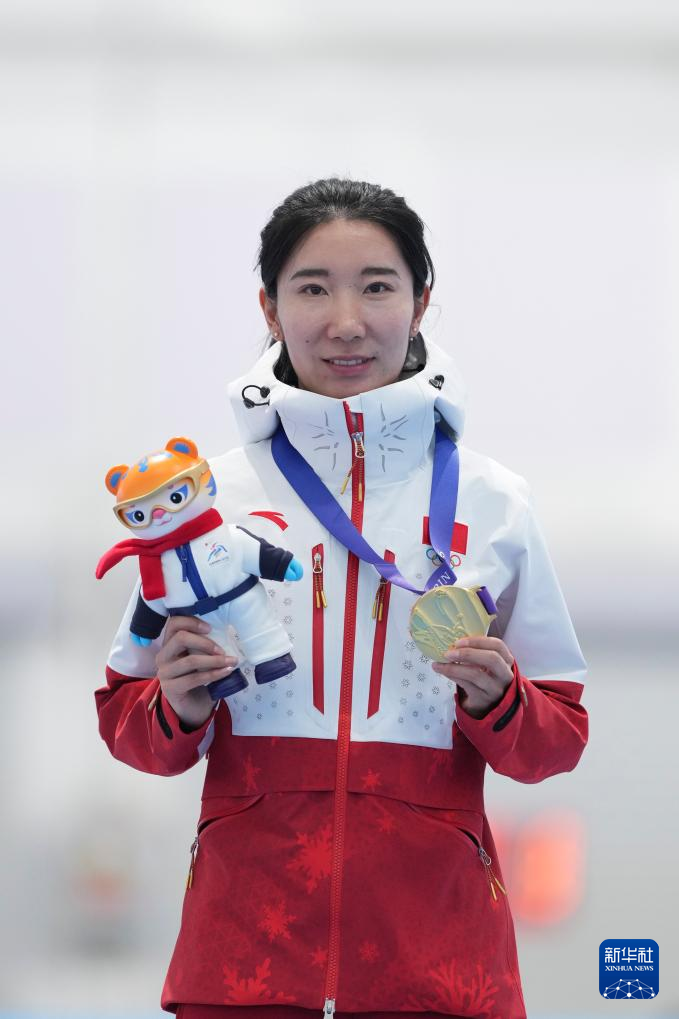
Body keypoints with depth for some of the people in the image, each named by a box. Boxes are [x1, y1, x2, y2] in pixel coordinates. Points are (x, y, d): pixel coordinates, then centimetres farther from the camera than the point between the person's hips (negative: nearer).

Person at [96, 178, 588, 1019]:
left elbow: (557, 742, 8)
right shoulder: (209, 495, 4)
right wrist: (178, 711, -11)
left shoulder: (491, 502, 5)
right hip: (248, 933, 0)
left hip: (435, 938, 0)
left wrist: (497, 702, -11)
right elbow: (128, 720, 10)